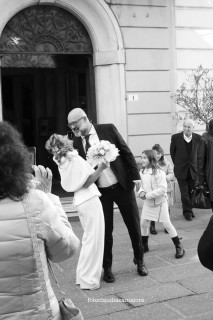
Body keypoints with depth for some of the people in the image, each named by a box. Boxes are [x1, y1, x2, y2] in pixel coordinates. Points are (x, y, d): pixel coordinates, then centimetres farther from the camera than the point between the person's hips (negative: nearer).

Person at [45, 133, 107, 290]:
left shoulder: (62, 161, 10)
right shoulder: (74, 158, -15)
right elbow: (86, 183, -17)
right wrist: (101, 168, -17)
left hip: (81, 200, 9)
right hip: (89, 199, -9)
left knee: (89, 237, 20)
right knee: (93, 238, -2)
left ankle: (84, 274, 29)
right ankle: (89, 279, 4)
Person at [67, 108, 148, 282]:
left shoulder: (108, 129, -4)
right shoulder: (77, 142, 2)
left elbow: (126, 152, -2)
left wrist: (135, 175, -6)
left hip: (122, 185, -1)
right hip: (100, 191, 1)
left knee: (134, 224, 9)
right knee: (105, 230, 7)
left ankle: (139, 260, 31)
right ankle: (107, 268, 23)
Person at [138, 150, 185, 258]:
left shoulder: (159, 173, -21)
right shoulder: (142, 172, -1)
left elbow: (162, 189, -24)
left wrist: (148, 195, -25)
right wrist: (141, 192, -10)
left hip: (160, 202, -6)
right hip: (148, 203, 6)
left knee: (167, 224, -2)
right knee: (143, 223, 7)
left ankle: (179, 247, 11)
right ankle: (144, 246, 26)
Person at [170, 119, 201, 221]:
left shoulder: (198, 138, -1)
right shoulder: (176, 137, -5)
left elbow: (199, 153, 10)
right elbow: (172, 152, 7)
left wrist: (196, 165, 6)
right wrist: (177, 164, 9)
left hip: (193, 169, 2)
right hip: (181, 170, -1)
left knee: (192, 192, 8)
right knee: (184, 192, -1)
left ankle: (188, 210, 23)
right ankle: (187, 212, 9)